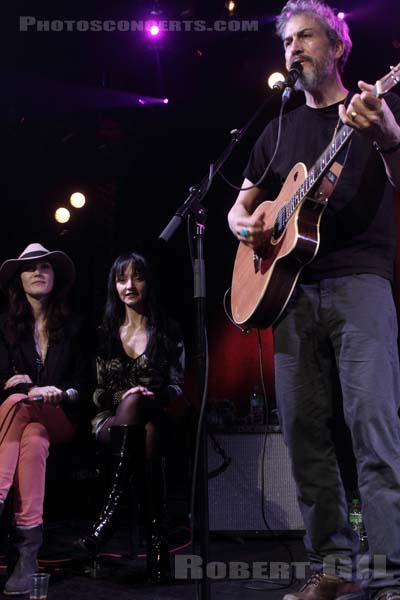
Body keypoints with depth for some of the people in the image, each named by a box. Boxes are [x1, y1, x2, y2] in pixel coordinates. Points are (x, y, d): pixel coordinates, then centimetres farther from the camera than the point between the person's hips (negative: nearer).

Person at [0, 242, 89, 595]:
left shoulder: (72, 327, 14)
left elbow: (80, 382, 9)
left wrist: (59, 394, -13)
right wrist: (35, 389, -17)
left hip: (60, 420, 0)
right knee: (34, 440, -38)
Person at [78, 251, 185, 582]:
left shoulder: (168, 331, 11)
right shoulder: (106, 332, 15)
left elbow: (177, 387, 6)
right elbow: (97, 390, 13)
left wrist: (152, 395, -15)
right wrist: (122, 396, -9)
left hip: (156, 416, -1)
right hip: (110, 419, 1)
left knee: (133, 400, -39)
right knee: (144, 436, -37)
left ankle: (111, 510, -44)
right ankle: (156, 536, -43)